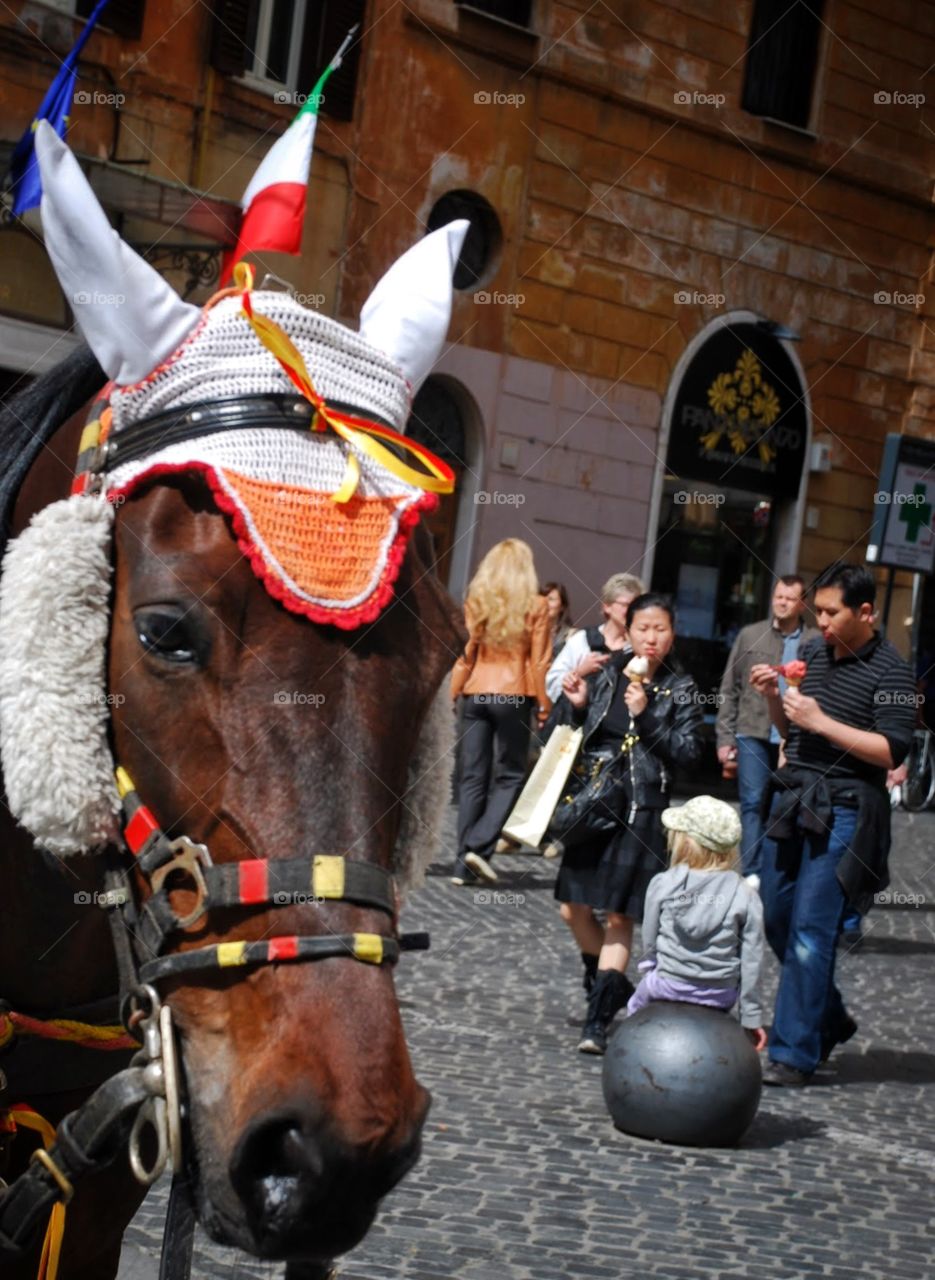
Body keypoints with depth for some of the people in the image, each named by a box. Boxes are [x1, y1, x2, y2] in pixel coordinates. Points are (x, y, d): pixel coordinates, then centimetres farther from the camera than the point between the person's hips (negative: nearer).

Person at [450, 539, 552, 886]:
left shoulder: (476, 601, 4)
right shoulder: (536, 606, -3)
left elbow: (464, 655, 5)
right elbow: (539, 661, -4)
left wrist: (452, 695, 10)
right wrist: (543, 705, 2)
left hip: (475, 695, 3)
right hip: (513, 696, -3)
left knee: (472, 778, 6)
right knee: (509, 776, 6)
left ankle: (464, 864, 4)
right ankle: (479, 846, -11)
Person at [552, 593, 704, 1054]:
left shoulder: (681, 690, -1)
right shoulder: (606, 675, 7)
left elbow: (689, 752, -8)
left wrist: (646, 716, -16)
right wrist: (577, 705, -3)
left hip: (641, 810, -4)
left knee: (619, 915, -5)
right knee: (575, 908, 9)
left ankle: (598, 1021, -3)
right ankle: (615, 987, 32)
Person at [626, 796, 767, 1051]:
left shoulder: (662, 885, -9)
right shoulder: (745, 896, -8)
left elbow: (649, 941, -2)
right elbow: (751, 960, -5)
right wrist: (752, 1017, 3)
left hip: (667, 987, -1)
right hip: (721, 996, 1)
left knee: (638, 1004, 29)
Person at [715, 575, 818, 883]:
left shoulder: (817, 642, 1)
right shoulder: (750, 635, 7)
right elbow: (729, 689, 8)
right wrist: (725, 736, 3)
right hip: (753, 734, 1)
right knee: (753, 803, -2)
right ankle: (752, 873, 0)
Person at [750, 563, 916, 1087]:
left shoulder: (890, 671, -10)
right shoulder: (815, 652, 10)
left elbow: (893, 751, -17)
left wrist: (822, 722, -20)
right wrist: (774, 697, -1)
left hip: (843, 812, -7)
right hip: (795, 801, 7)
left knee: (810, 931, -8)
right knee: (777, 918, 13)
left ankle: (795, 1053, -2)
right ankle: (830, 1019, 31)